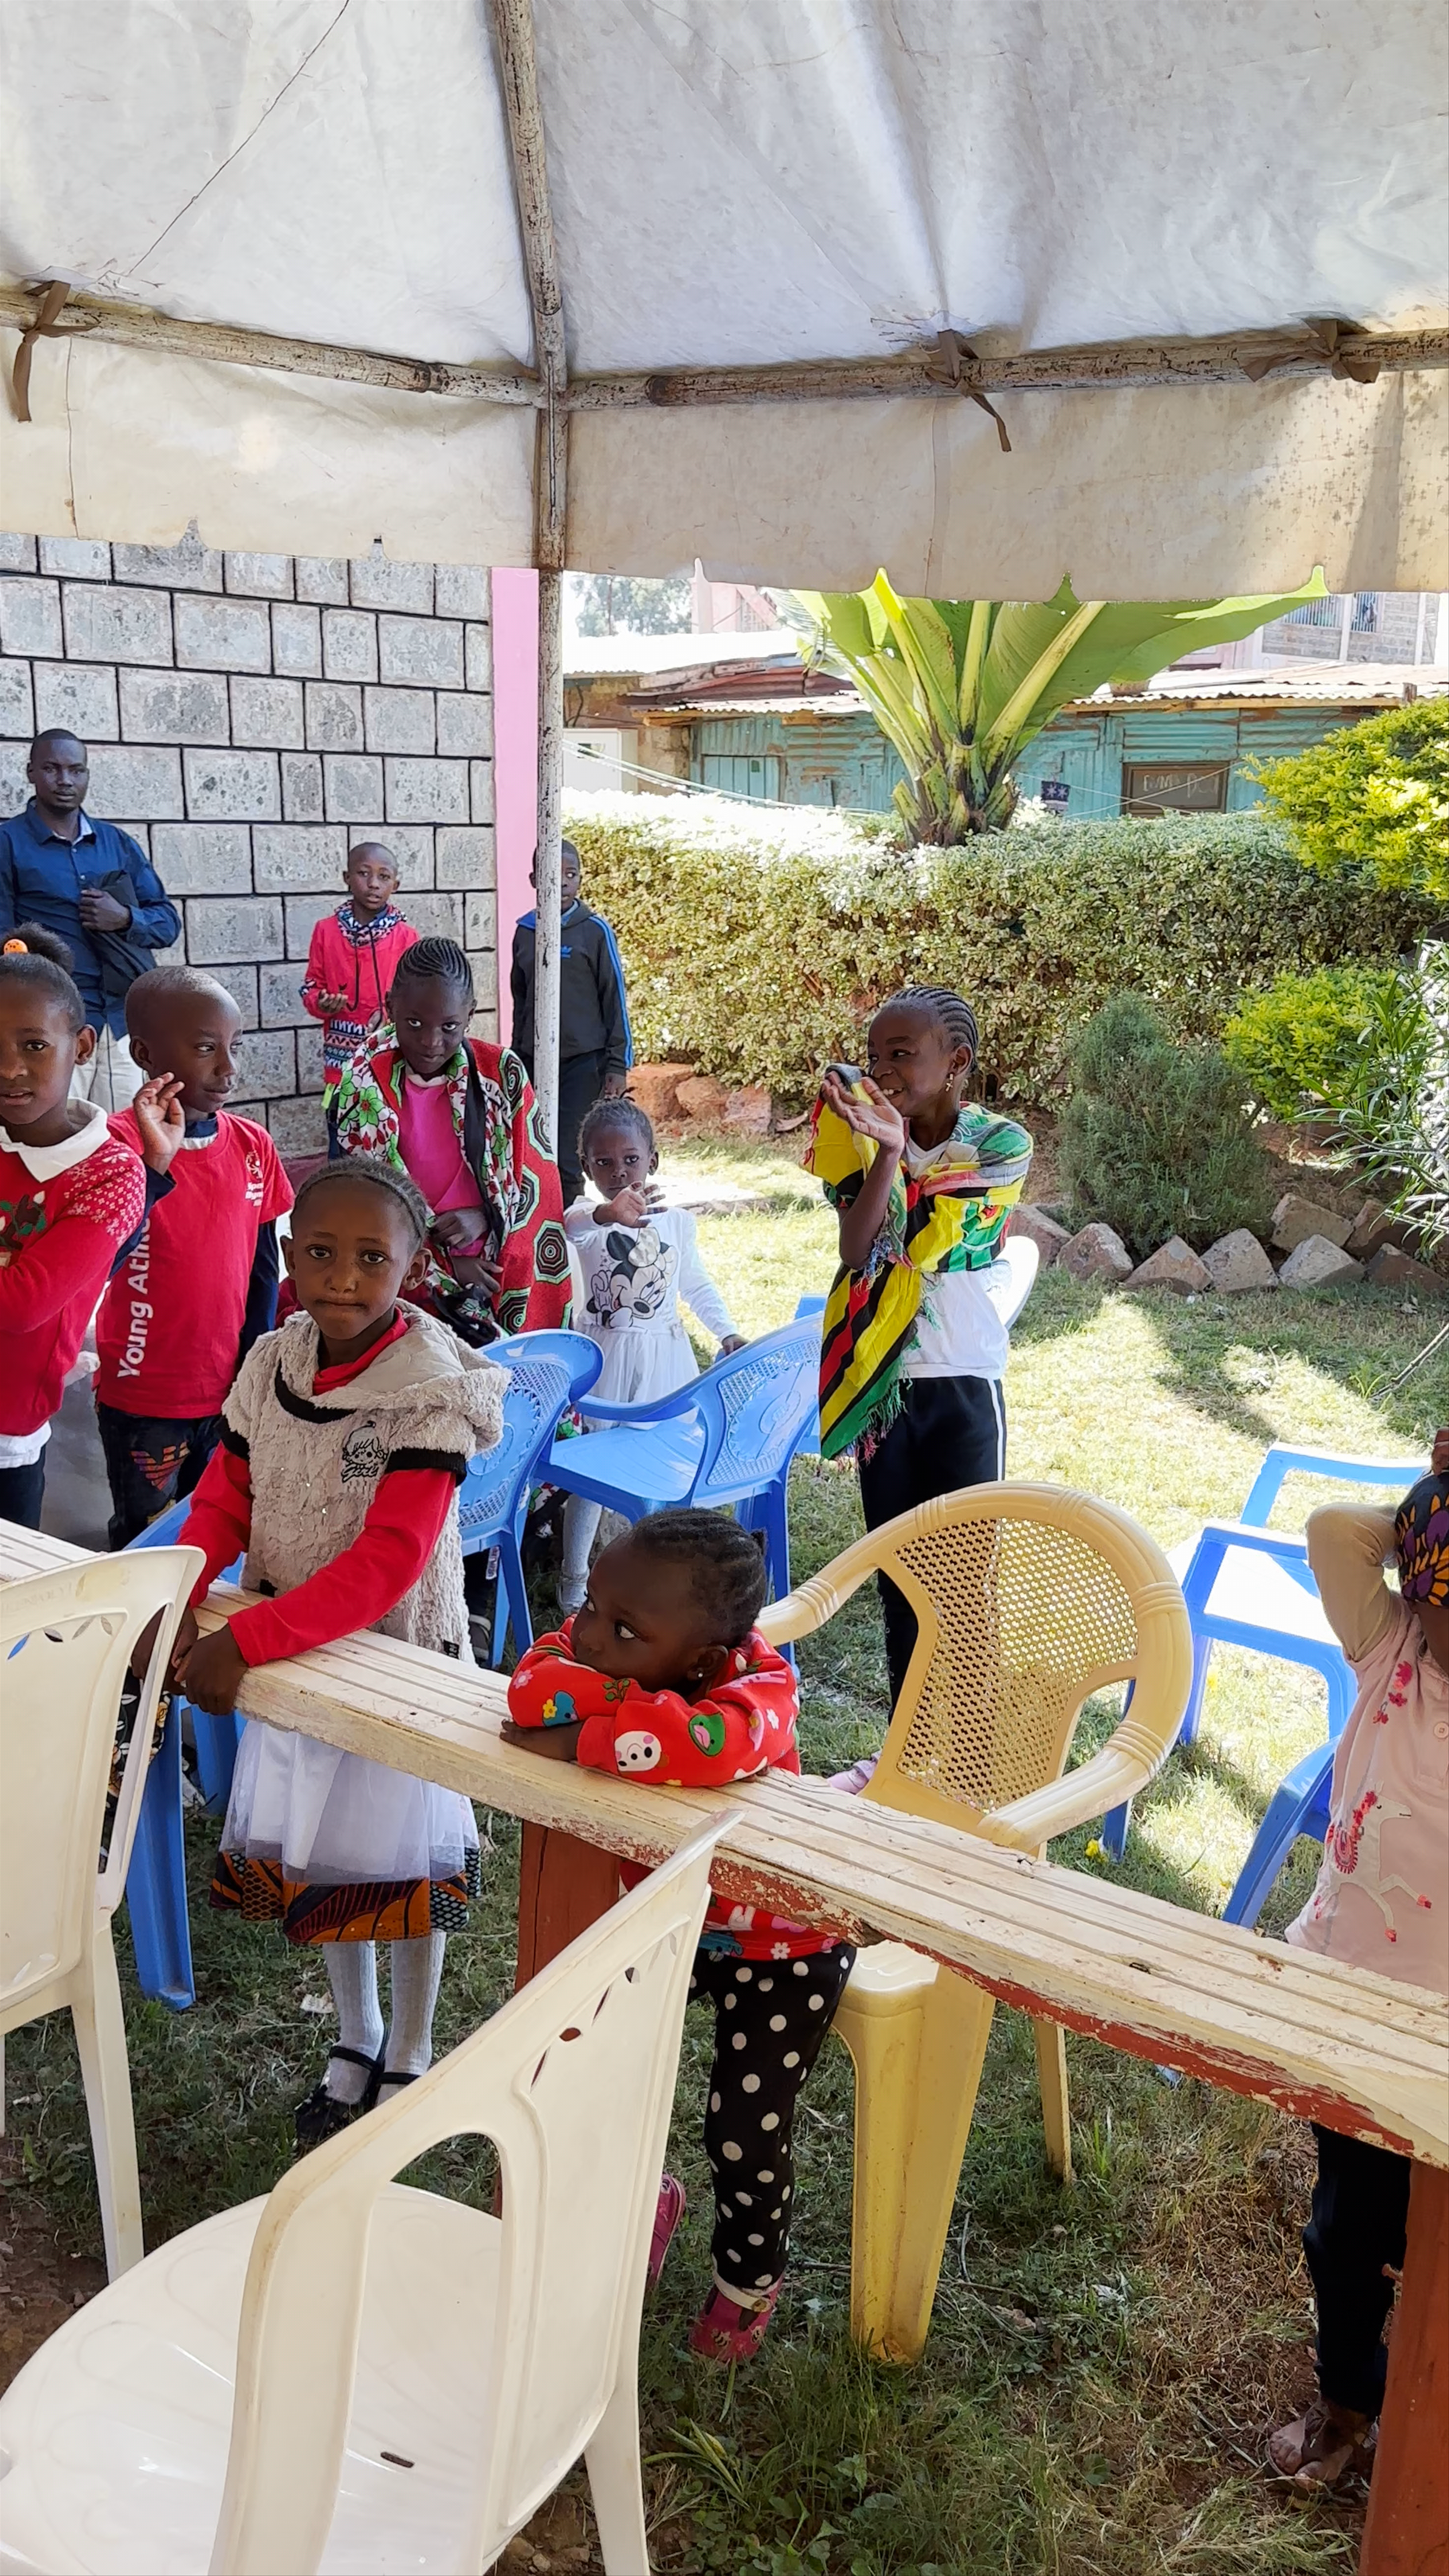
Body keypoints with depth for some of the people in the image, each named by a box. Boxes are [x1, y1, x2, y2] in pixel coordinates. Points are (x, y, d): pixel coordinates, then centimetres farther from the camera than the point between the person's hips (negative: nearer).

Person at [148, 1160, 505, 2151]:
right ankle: (357, 2039, 42)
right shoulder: (272, 1365, -4)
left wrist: (246, 1643, -31)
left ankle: (409, 2059, 34)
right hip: (291, 1648, 6)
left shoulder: (432, 1392, -23)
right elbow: (226, 1498, 1)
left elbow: (387, 1561, -27)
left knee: (401, 1859, 11)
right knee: (314, 1850, 20)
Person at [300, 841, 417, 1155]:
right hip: (341, 1063, 1)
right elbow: (312, 987, 9)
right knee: (342, 1153, 5)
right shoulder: (326, 931, 2)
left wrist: (390, 1013, -17)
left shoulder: (406, 936, -2)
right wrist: (322, 1003, -13)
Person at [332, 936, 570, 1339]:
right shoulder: (365, 1083, -6)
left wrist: (484, 1217, -15)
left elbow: (537, 1174, 3)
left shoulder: (502, 1072, -3)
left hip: (498, 1277, 1)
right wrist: (444, 1266, -10)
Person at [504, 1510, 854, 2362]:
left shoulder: (759, 1689, -36)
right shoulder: (596, 1645, -20)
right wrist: (641, 1702, -46)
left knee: (746, 2136, 4)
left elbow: (709, 1742, -58)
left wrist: (580, 1740, -46)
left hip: (780, 1945, -5)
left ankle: (749, 2278, 36)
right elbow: (535, 1688, -38)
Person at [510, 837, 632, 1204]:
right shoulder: (525, 930, 8)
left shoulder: (595, 930, -5)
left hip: (583, 1062, -4)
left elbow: (614, 998, -3)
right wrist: (517, 1056, 17)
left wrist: (618, 1064, -4)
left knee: (568, 1160, -7)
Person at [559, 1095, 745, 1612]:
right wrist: (607, 1214, -59)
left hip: (665, 1355, 3)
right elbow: (572, 1225, -37)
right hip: (605, 1356, -3)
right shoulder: (588, 1220, -11)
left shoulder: (676, 1220, 2)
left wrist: (728, 1333, 1)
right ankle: (574, 1580, 17)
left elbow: (697, 1285, 13)